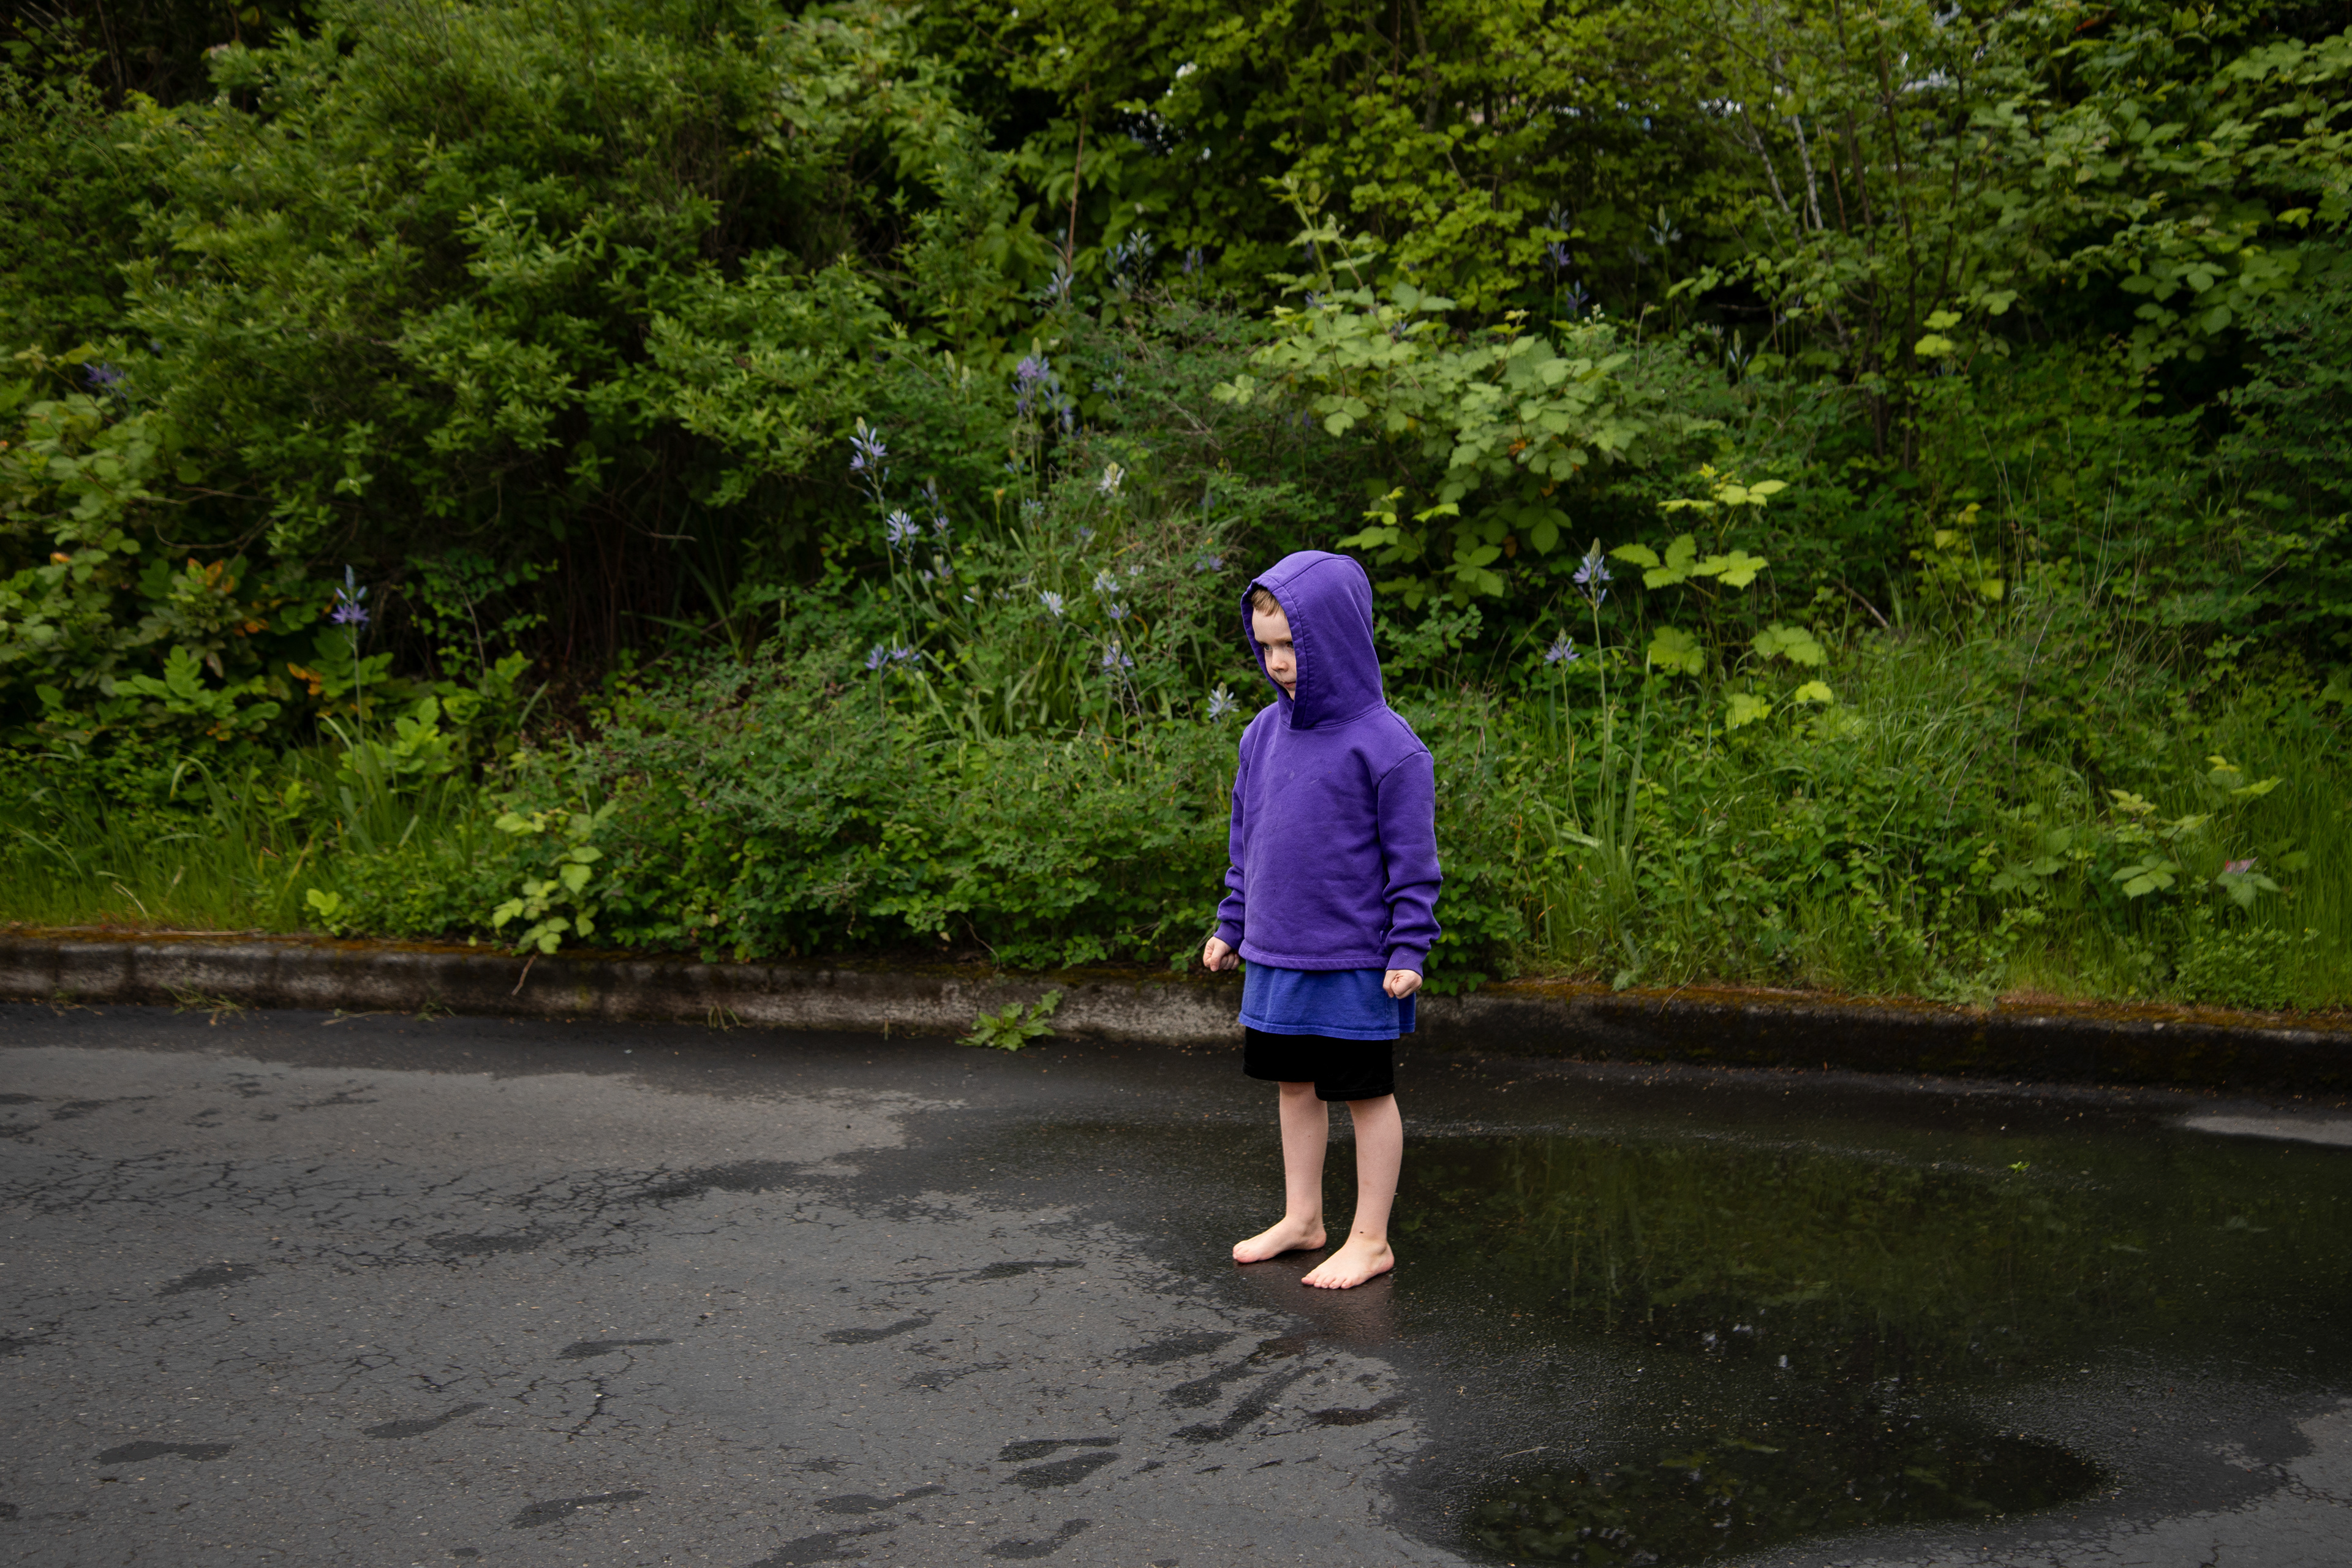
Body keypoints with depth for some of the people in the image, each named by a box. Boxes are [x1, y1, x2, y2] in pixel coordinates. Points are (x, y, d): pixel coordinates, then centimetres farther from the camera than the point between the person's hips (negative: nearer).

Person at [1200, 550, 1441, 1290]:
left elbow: (1412, 862, -11)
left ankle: (1370, 1240, 19)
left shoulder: (1387, 745, -14)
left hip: (1354, 963, -6)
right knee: (1294, 1085, 17)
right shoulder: (1265, 731, 5)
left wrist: (1407, 950, -13)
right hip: (1274, 956, 6)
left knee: (1367, 1092, 7)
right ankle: (1301, 1218, 32)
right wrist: (1232, 924, 17)